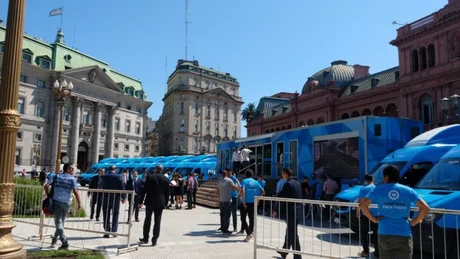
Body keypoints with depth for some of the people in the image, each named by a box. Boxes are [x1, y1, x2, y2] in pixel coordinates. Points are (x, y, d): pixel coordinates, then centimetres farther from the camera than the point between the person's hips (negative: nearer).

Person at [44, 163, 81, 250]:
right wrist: (79, 203, -11)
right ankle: (55, 239, 30)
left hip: (57, 201, 1)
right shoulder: (72, 179, -4)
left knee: (58, 221, 1)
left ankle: (65, 242, -8)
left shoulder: (56, 177, 5)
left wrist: (48, 196, 10)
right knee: (61, 221, 18)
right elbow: (75, 191, -13)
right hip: (67, 202, -1)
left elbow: (46, 186, -2)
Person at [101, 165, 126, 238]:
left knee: (106, 215, 9)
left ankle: (107, 231, 10)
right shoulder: (119, 177, -9)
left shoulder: (104, 177, -2)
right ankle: (114, 230, 8)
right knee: (115, 214, 11)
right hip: (115, 198, -1)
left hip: (106, 198, 2)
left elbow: (102, 187, 5)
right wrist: (124, 197, -2)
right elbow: (122, 188, -9)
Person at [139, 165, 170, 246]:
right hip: (160, 203, 1)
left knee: (147, 220, 13)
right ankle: (154, 240, 3)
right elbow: (167, 193, 4)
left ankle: (145, 238, 22)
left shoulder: (150, 177, -5)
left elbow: (144, 190, -6)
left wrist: (140, 202, -2)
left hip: (150, 202, -1)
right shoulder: (166, 179, 1)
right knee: (157, 221, 4)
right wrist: (165, 204, 12)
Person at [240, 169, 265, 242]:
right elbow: (263, 192, 7)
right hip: (254, 203, 4)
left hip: (246, 202, -4)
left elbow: (242, 191, -19)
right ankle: (250, 232, 22)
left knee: (243, 218, 3)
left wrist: (243, 202, -17)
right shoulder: (256, 182, 8)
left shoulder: (244, 181, -4)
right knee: (252, 218, 17)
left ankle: (249, 234, -9)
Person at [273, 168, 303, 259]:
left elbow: (281, 197, -14)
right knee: (289, 232, 21)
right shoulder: (297, 183, 10)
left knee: (293, 234, -2)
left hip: (291, 212, -9)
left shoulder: (287, 184, -15)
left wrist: (275, 210, -5)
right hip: (298, 211, 9)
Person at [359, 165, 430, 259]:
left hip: (385, 235, 0)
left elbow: (362, 204, -6)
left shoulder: (378, 190, 2)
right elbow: (425, 208, -4)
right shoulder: (408, 191, 5)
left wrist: (373, 219, 2)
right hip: (404, 235, 1)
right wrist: (414, 222, 4)